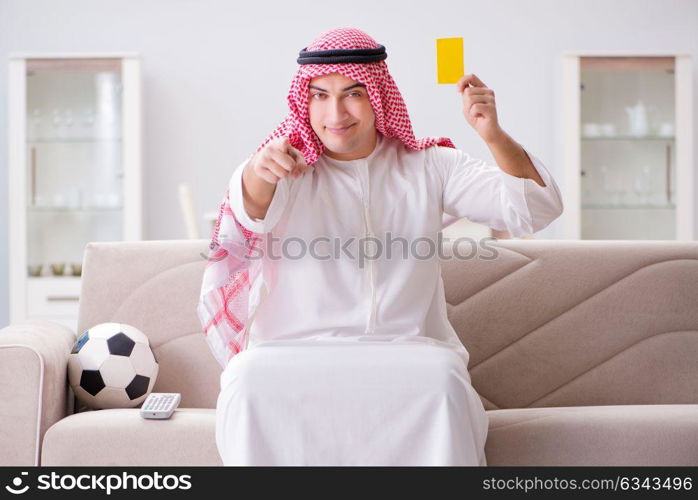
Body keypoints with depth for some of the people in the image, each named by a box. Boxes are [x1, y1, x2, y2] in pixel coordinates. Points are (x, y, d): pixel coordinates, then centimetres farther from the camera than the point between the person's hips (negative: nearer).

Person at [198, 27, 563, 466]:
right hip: (292, 354, 0)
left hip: (407, 353, 1)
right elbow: (247, 220, -18)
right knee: (251, 379, -32)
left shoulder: (429, 166, 10)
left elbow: (537, 210, 1)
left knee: (442, 377, -33)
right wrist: (259, 173, -43)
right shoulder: (288, 169, 6)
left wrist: (494, 136, -19)